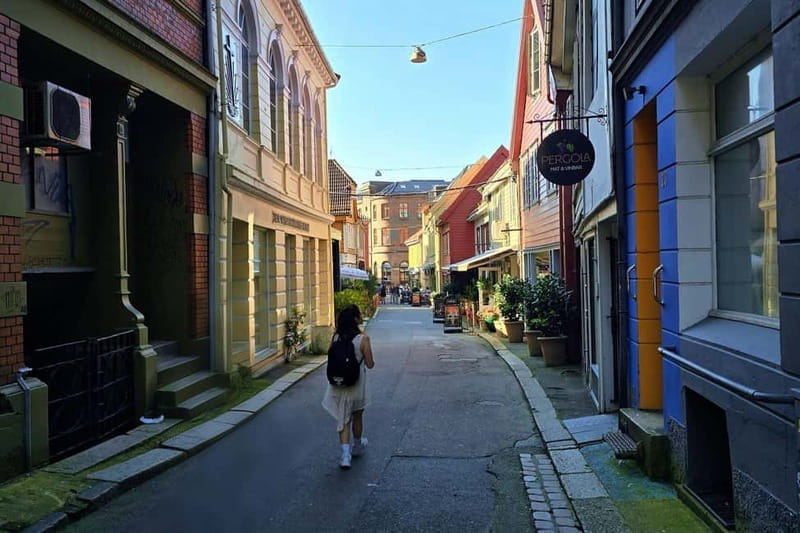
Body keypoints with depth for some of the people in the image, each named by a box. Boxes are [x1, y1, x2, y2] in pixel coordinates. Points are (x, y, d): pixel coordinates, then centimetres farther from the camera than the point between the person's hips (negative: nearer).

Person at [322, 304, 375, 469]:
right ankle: (357, 447, 40)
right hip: (356, 384, -2)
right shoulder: (363, 339, -17)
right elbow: (370, 364, -12)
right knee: (357, 416, 20)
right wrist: (371, 361, 8)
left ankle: (346, 454, -1)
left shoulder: (336, 337, -5)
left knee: (343, 418, 11)